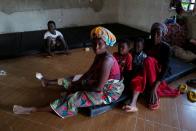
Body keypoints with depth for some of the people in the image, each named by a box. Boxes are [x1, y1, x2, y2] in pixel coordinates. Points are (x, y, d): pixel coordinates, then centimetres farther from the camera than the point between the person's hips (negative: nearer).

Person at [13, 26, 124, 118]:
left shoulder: (107, 60, -31)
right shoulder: (100, 55, -1)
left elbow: (98, 87, -30)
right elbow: (90, 72, 9)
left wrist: (81, 86, -15)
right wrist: (77, 82, 1)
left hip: (108, 92, -9)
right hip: (101, 85, 9)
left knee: (73, 99, -15)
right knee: (75, 81, 17)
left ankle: (33, 110, -9)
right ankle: (49, 82, 40)